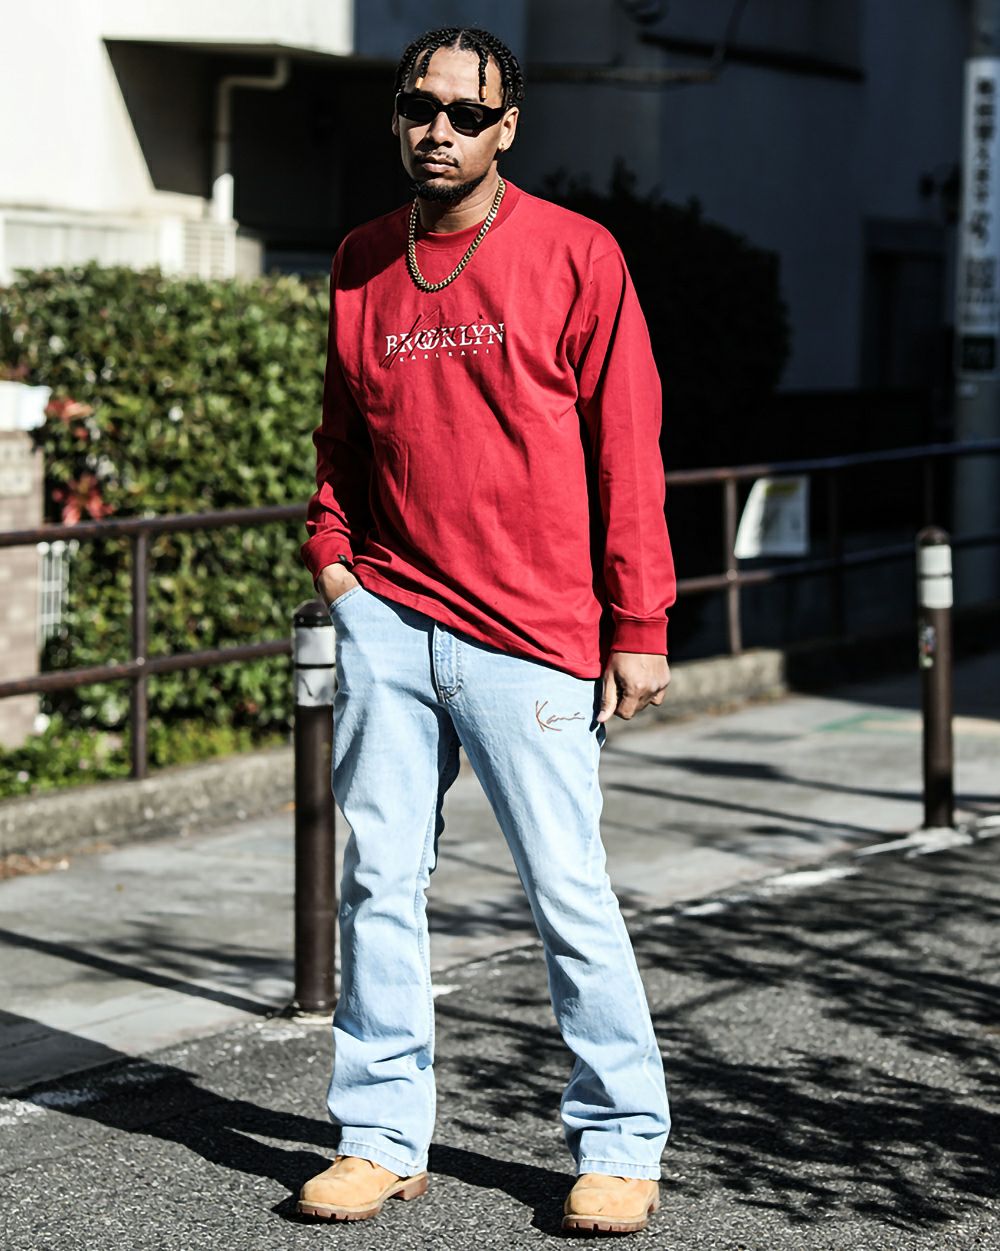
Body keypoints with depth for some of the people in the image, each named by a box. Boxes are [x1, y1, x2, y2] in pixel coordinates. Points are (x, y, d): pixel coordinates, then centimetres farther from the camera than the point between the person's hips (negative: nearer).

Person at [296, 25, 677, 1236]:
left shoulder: (574, 254, -2)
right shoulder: (360, 263, 11)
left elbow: (626, 448, -3)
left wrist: (639, 628, -6)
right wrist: (331, 554, 9)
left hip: (530, 638, -4)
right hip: (387, 622, 4)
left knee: (569, 896, -2)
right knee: (380, 883, 5)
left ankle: (620, 1142, 10)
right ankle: (380, 1134, 14)